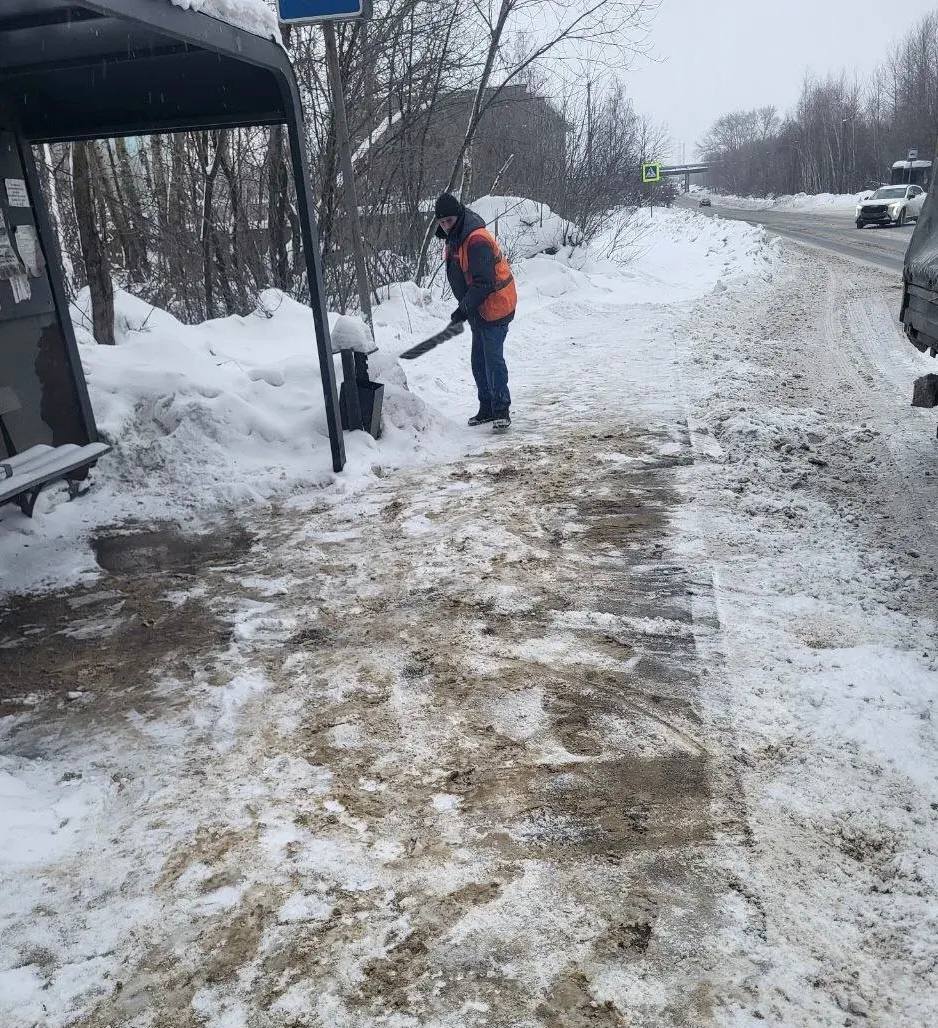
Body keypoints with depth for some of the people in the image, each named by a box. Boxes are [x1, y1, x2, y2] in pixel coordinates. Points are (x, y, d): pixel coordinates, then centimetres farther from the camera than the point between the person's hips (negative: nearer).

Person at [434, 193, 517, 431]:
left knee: (493, 359, -10)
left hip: (495, 307, -10)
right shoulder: (455, 238, 8)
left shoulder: (477, 240, -23)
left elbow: (484, 283, -26)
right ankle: (487, 408, 22)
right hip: (478, 310, 10)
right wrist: (465, 308, 13)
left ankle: (501, 411, -2)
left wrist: (464, 309, -23)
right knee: (479, 362, 12)